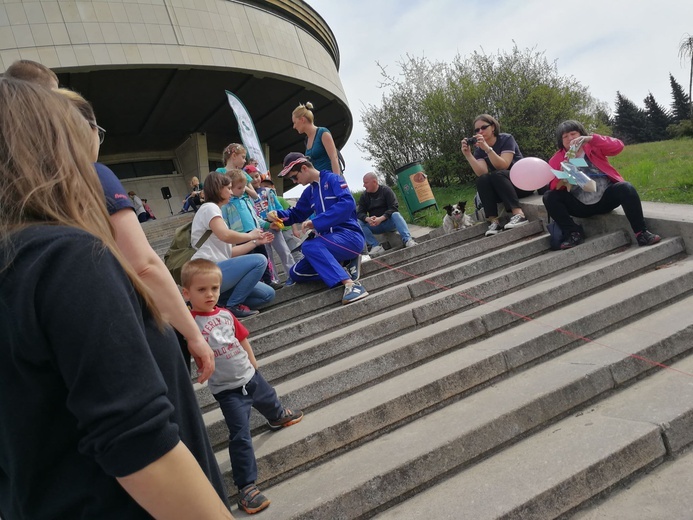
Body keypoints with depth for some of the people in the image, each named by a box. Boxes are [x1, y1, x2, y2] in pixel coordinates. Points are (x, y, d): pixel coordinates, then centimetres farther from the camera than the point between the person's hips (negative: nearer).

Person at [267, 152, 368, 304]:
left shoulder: (333, 179, -6)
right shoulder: (309, 192, 17)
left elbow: (347, 203, -22)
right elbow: (296, 214, 29)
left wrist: (316, 222, -26)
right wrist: (277, 214, 7)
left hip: (350, 236, -9)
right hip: (330, 240, 9)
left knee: (309, 246, -33)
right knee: (296, 273, 3)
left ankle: (351, 284, -41)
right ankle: (346, 266, -3)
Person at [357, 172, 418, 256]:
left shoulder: (386, 190, -5)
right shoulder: (364, 196, 5)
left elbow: (394, 208, -15)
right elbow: (359, 213, -3)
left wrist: (381, 218, -30)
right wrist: (368, 219, -27)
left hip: (389, 222, -3)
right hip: (374, 226, 3)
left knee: (396, 215, -34)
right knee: (359, 223, -23)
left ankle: (407, 240, -47)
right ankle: (376, 246, -35)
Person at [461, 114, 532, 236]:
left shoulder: (506, 139, -10)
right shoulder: (478, 149, 1)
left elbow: (503, 166, -25)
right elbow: (482, 173, -17)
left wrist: (487, 148, -35)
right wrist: (468, 155, -28)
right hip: (500, 190, 4)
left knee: (497, 175, -32)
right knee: (482, 180, -26)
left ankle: (518, 214, -41)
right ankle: (493, 221, -34)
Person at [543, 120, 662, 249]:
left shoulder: (594, 147, 6)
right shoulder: (556, 160, 4)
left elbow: (618, 146, -12)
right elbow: (554, 187, -5)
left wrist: (591, 138, -22)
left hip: (605, 198, 0)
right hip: (580, 206, 0)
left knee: (626, 188, -29)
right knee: (549, 197, -21)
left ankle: (641, 233, -23)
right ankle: (574, 234, -18)